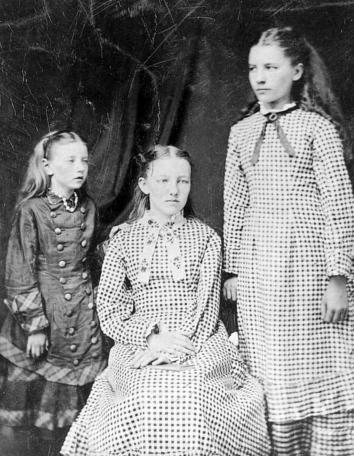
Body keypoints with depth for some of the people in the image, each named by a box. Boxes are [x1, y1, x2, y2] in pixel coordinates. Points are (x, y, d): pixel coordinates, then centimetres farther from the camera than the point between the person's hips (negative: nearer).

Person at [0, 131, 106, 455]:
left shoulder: (88, 207, 4)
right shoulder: (32, 210, -12)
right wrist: (35, 325, -13)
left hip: (83, 311, 5)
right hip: (41, 309, -4)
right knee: (39, 391, 6)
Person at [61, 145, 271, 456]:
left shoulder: (205, 238, 9)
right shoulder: (124, 240, 10)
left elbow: (207, 305, 1)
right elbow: (109, 312, 4)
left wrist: (178, 350, -14)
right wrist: (153, 338, -13)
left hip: (200, 349, 0)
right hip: (140, 350, 0)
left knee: (194, 401, -31)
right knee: (146, 407, -30)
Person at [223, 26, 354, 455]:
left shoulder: (317, 125, -1)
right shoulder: (241, 132, 11)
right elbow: (234, 205, 13)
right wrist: (231, 268, 10)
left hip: (307, 258, -3)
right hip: (256, 262, 4)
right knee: (270, 374, 8)